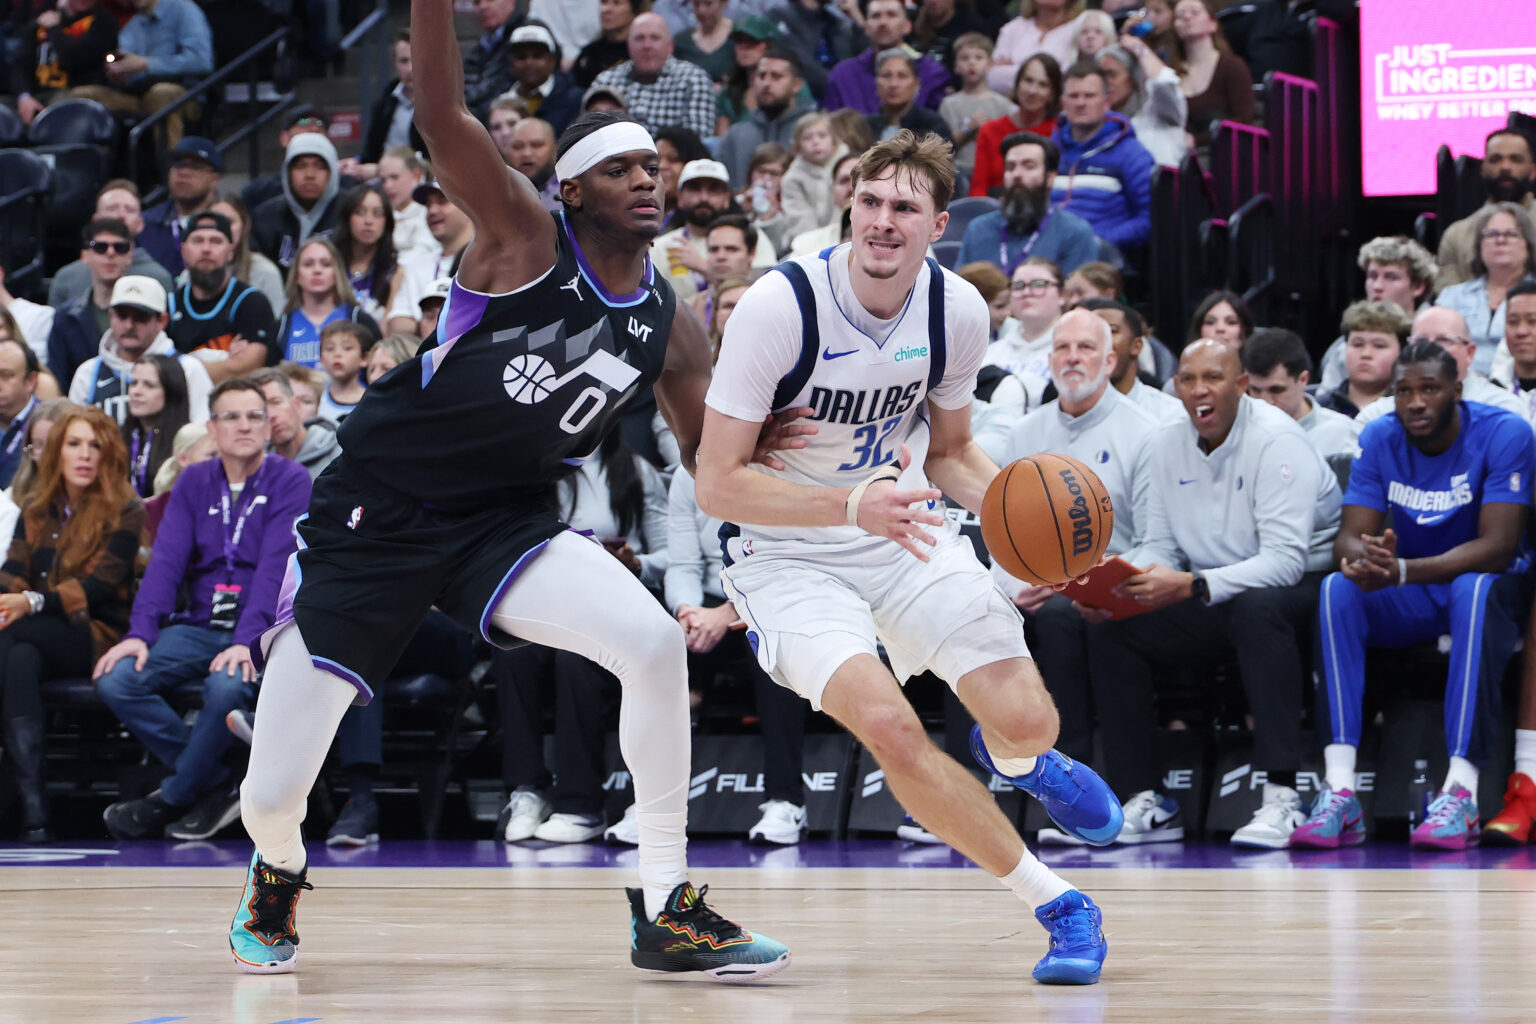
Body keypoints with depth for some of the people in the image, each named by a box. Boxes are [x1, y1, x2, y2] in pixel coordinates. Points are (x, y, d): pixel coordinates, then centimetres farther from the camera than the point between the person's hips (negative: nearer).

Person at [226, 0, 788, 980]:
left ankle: (666, 914, -12)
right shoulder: (524, 239, -11)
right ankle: (278, 877, 36)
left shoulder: (668, 326, 3)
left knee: (655, 643, -24)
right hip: (374, 519, -4)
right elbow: (442, 113, -25)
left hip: (502, 522, 4)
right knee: (271, 796, -5)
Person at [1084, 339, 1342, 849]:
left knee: (1256, 608, -40)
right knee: (1107, 629, -12)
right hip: (1214, 607, 7)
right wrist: (1114, 580, -17)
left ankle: (1282, 798, -42)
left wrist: (1190, 586, -39)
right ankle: (1148, 802, -10)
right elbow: (1161, 546, 7)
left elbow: (1286, 559, -28)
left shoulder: (1276, 440, -18)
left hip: (1304, 586, -7)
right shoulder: (1166, 444, 4)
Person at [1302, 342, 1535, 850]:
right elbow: (1349, 537, -9)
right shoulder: (1379, 440, -4)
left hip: (1488, 584, -3)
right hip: (1409, 600, 4)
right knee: (1338, 590, -26)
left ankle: (1461, 790, -45)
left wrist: (1402, 571, -40)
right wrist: (1364, 558, -37)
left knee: (1475, 589, -38)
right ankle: (1339, 793, -35)